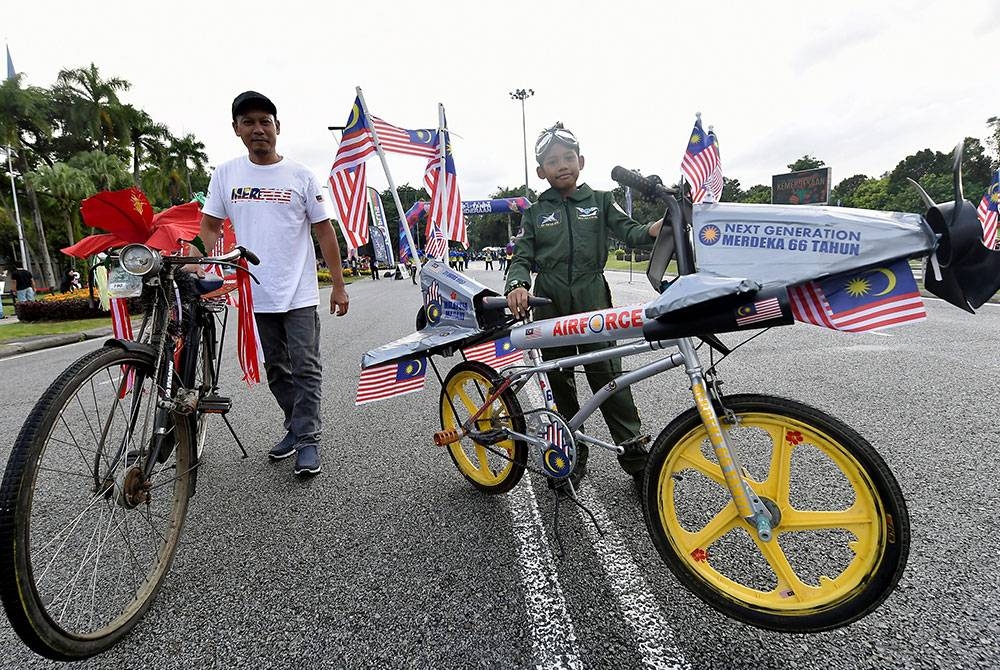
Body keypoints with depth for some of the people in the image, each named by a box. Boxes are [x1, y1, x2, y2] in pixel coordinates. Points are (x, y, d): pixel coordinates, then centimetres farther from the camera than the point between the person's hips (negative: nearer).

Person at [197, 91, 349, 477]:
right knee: (276, 371, 14)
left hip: (299, 295, -3)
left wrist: (338, 285, -4)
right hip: (255, 295, 3)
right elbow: (209, 227, 11)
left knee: (306, 369, -3)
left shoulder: (300, 176, 0)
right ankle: (295, 428, 29)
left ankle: (308, 440, 6)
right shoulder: (225, 174, 7)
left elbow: (324, 231, 0)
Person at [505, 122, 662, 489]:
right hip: (550, 308, 2)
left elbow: (628, 230, -2)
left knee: (610, 380, -4)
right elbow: (522, 256, 5)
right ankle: (573, 454, 23)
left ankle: (635, 456, 8)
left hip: (593, 303, -1)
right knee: (560, 383, 9)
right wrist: (517, 285, -17)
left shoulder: (600, 200, 10)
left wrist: (655, 229, -26)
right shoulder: (535, 213, 12)